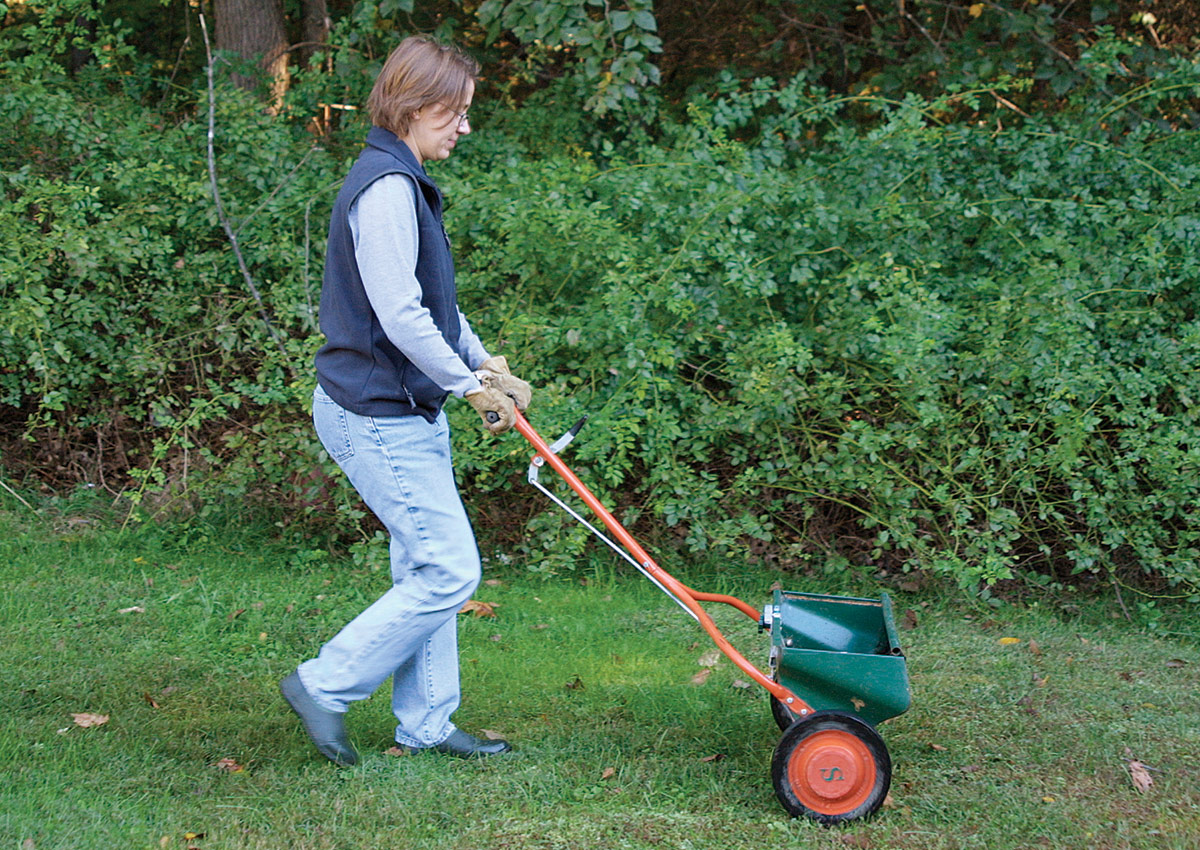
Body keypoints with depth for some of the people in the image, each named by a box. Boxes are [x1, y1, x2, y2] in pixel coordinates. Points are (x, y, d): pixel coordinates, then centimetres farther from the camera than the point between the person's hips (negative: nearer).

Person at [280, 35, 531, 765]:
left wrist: (484, 362, 11)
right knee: (450, 570, -6)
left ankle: (426, 723, 22)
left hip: (408, 414, 10)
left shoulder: (406, 183, 13)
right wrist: (472, 383, -13)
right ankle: (325, 687, 4)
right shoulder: (386, 189, -20)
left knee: (425, 569, 14)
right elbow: (400, 317, -24)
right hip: (378, 417, -10)